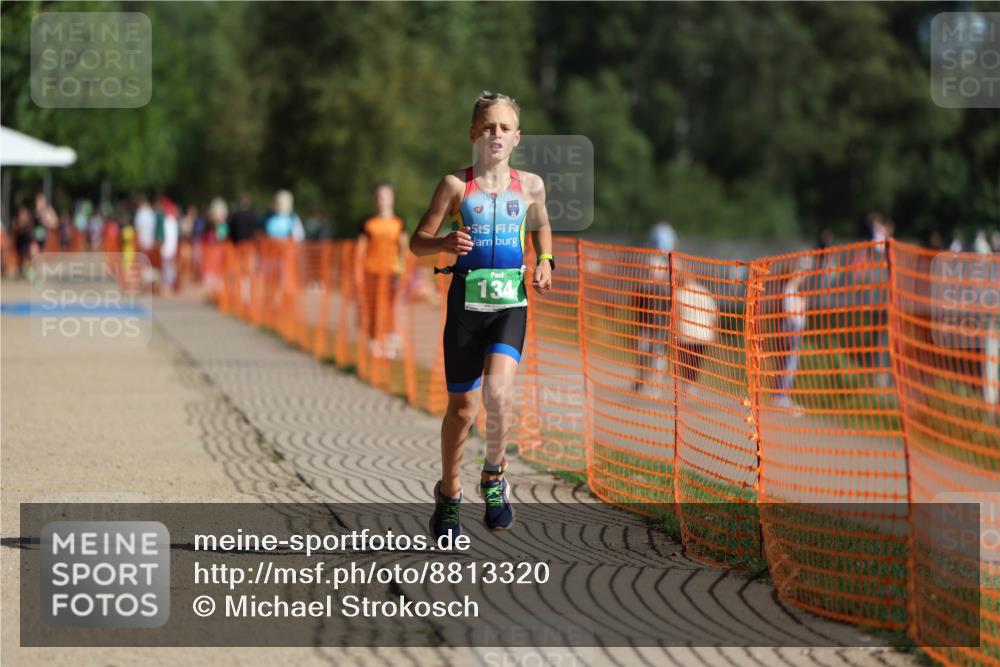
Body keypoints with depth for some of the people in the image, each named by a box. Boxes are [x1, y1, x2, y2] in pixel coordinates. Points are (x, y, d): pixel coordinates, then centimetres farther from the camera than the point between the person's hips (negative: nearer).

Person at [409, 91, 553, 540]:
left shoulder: (530, 185, 6)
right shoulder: (457, 185, -1)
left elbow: (540, 227, 26)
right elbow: (417, 241, 0)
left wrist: (545, 261, 6)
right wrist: (445, 243, -22)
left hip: (510, 301, 1)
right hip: (466, 300, -1)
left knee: (498, 389, -23)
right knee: (462, 405, 6)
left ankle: (493, 475, 2)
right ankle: (449, 495, 28)